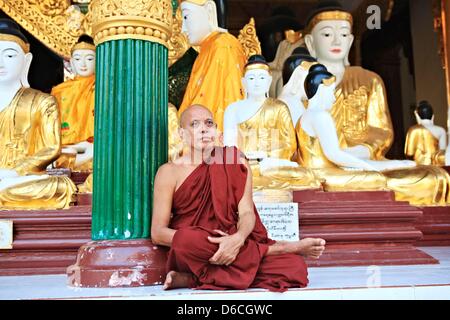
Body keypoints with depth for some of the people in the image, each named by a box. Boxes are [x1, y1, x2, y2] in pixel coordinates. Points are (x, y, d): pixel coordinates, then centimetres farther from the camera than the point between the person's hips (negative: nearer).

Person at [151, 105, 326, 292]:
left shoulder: (236, 164, 9)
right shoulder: (170, 172, 2)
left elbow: (247, 213, -2)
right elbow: (158, 233, -4)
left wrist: (238, 239, -24)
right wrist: (199, 241, -20)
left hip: (232, 247, 2)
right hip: (191, 253, -1)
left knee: (296, 267, -20)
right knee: (186, 240, -38)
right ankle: (277, 248, -17)